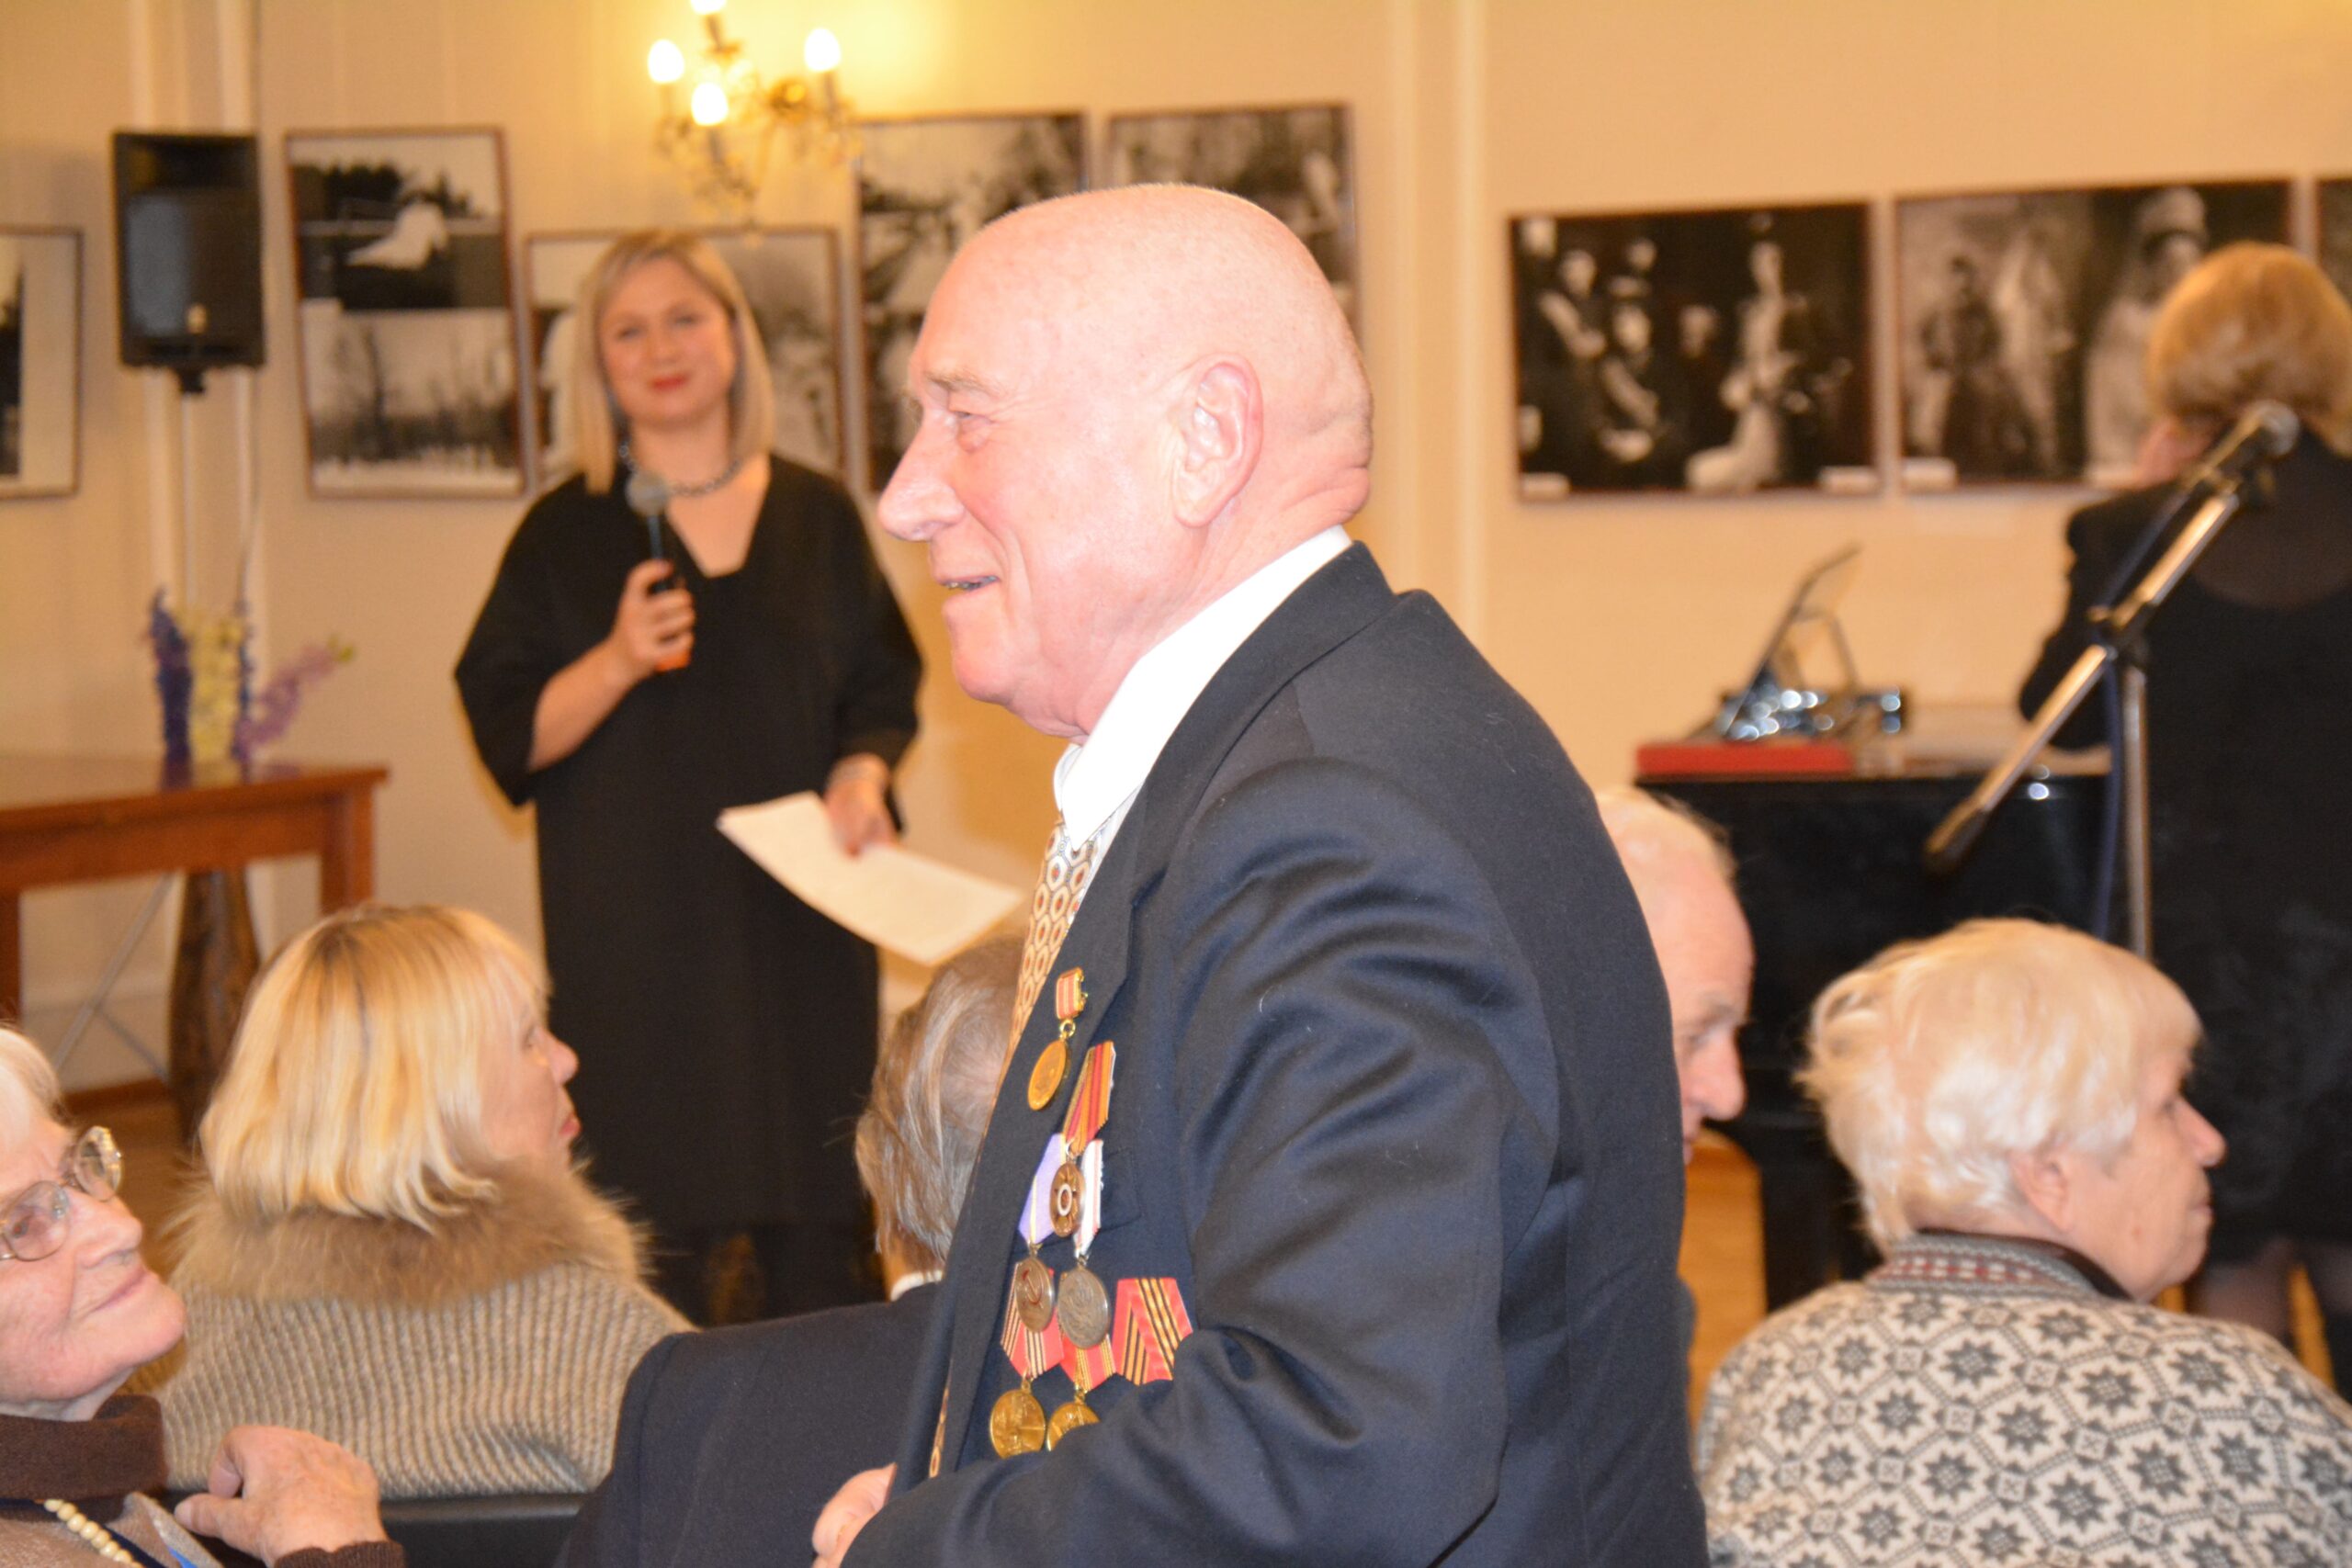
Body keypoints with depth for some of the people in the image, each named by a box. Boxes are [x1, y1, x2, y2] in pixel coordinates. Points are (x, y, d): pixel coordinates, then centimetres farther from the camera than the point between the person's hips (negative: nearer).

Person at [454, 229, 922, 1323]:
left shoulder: (818, 518, 9)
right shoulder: (567, 534, 3)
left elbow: (883, 693, 14)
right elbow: (507, 732, -1)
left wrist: (861, 774, -6)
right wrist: (616, 663, -17)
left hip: (802, 915, 2)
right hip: (637, 931, -2)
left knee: (823, 1236, 2)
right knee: (655, 1240, -5)